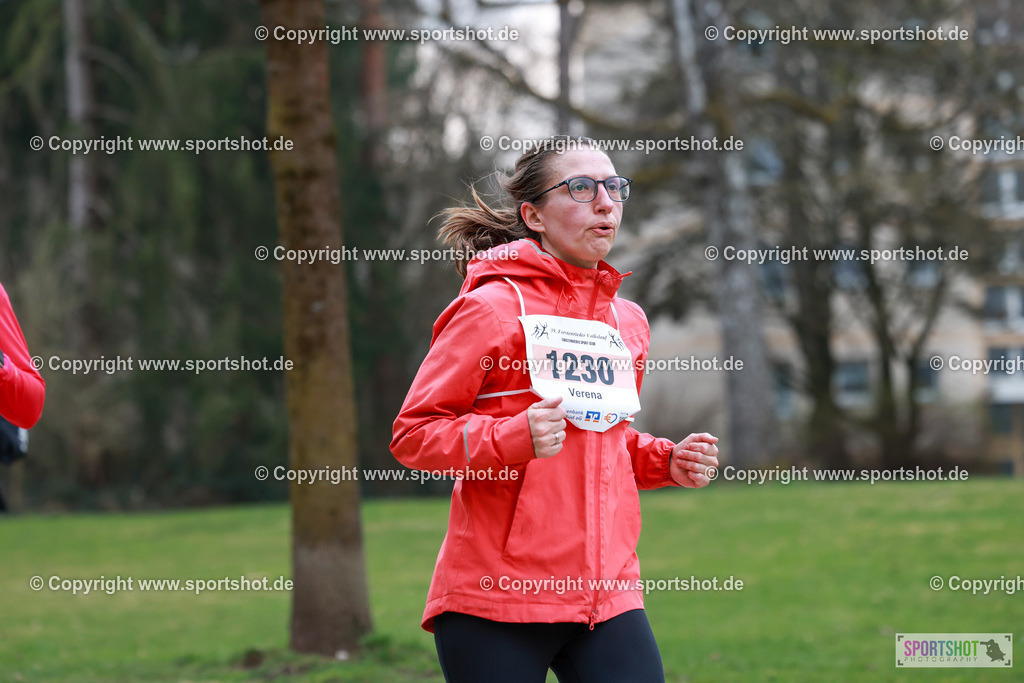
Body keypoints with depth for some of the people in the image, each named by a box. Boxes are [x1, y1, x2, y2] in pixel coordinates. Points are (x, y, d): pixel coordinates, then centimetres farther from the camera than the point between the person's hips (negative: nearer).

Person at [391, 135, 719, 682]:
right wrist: (514, 437, -21)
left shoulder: (628, 320, 16)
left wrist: (667, 462, 10)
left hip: (608, 594, 5)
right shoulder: (490, 308, -4)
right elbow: (412, 435, -6)